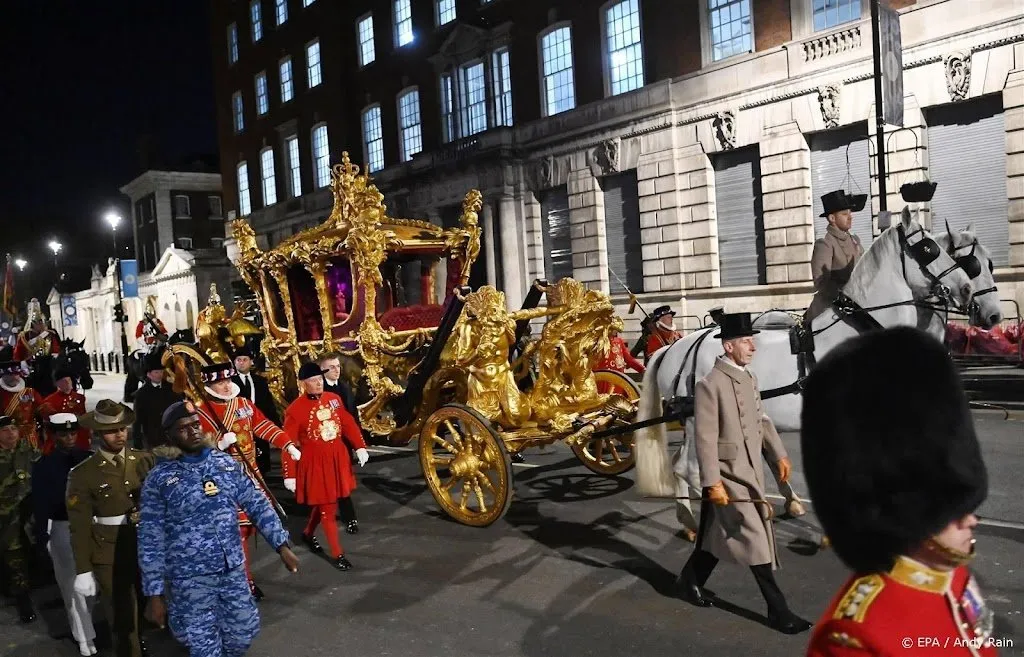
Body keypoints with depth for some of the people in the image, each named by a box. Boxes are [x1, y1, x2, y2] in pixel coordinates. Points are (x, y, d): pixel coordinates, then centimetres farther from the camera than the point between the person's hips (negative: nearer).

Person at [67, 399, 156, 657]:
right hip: (109, 557, -2)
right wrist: (83, 570, -5)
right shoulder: (83, 474, -7)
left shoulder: (146, 460, 1)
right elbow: (80, 527, -5)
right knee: (123, 621, 8)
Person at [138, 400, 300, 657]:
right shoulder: (159, 479, -10)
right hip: (190, 578, -3)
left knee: (244, 631, 17)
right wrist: (154, 594, -8)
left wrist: (282, 546, 1)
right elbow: (151, 542, -7)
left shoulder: (227, 463, 0)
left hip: (234, 569, 4)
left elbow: (257, 505, 5)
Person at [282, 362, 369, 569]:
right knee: (327, 508, 2)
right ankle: (338, 554, 12)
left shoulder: (334, 398, 0)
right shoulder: (295, 410, -15)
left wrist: (360, 447, 0)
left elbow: (348, 423, 7)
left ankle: (308, 534, 46)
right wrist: (289, 475, -14)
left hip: (338, 458, 6)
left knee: (324, 502, 20)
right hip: (315, 463, -5)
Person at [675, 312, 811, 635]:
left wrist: (779, 455, 12)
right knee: (755, 541, -2)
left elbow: (762, 420, 18)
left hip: (750, 472, 8)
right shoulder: (709, 384, -19)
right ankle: (778, 611, 10)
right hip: (729, 475, -8)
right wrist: (712, 483, -22)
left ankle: (690, 581, 36)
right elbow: (705, 439, -21)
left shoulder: (748, 378, 9)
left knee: (716, 533, 19)